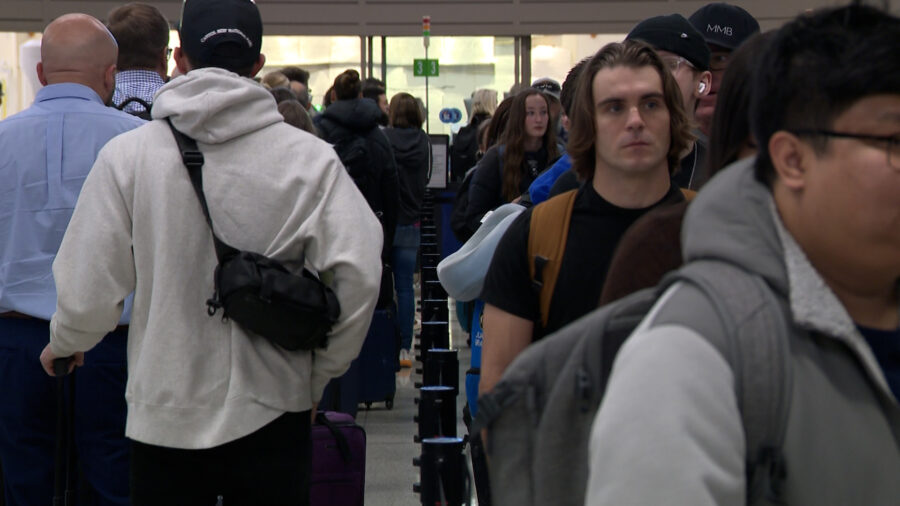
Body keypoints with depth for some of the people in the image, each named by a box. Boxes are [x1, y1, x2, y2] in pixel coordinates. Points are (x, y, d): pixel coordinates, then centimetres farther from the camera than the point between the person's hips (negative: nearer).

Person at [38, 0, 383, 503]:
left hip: (164, 415, 1)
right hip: (272, 413, 0)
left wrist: (64, 344, 17)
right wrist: (318, 376, 2)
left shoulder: (127, 155, -7)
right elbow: (358, 273, -13)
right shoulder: (310, 159, -8)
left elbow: (87, 289, -6)